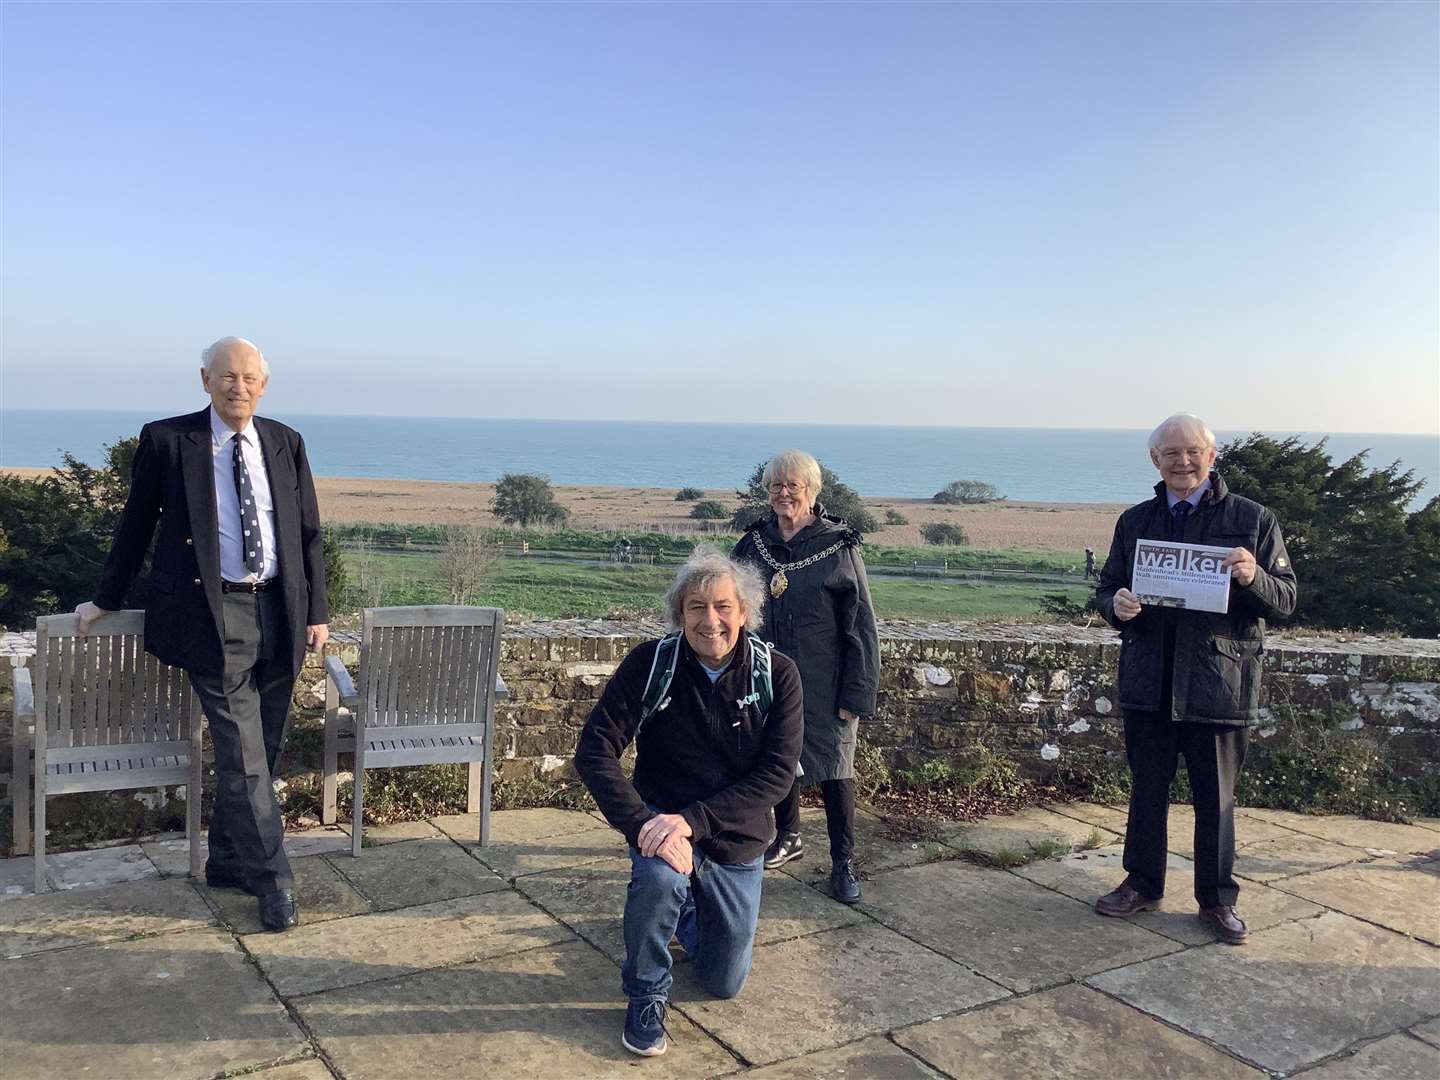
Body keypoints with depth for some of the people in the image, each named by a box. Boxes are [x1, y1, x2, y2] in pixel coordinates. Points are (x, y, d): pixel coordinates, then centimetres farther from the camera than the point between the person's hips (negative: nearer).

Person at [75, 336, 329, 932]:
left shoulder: (285, 443, 8)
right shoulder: (166, 440, -2)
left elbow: (309, 533, 12)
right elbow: (136, 525, 8)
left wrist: (316, 611, 7)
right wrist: (107, 599, 13)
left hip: (278, 610, 4)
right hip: (213, 613, -4)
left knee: (257, 751, 12)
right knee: (242, 754, -6)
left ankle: (227, 861, 28)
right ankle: (272, 880, 2)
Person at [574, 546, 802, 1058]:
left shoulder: (777, 675, -14)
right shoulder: (650, 662, -16)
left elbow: (776, 773, -19)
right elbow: (594, 751, -20)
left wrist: (693, 820, -30)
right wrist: (642, 823, -34)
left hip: (737, 841, 2)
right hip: (663, 817, -2)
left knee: (724, 984, 12)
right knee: (661, 878, -37)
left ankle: (686, 909, 45)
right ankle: (646, 996, -6)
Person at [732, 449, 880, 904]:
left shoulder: (839, 546, -9)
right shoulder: (754, 543, 4)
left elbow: (860, 625, -9)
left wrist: (856, 694, -13)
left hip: (823, 686, -4)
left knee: (834, 769, 1)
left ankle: (843, 863, 15)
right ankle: (787, 838, 38)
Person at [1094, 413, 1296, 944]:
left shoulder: (1252, 519, 0)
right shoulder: (1134, 522, 9)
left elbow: (1285, 600, 0)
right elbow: (1107, 588, 15)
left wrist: (1252, 578, -22)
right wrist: (1117, 605, -10)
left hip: (1217, 681, -3)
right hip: (1149, 680, 3)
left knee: (1216, 796, 8)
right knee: (1146, 787, 14)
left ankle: (1217, 898, 23)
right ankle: (1142, 883, 29)